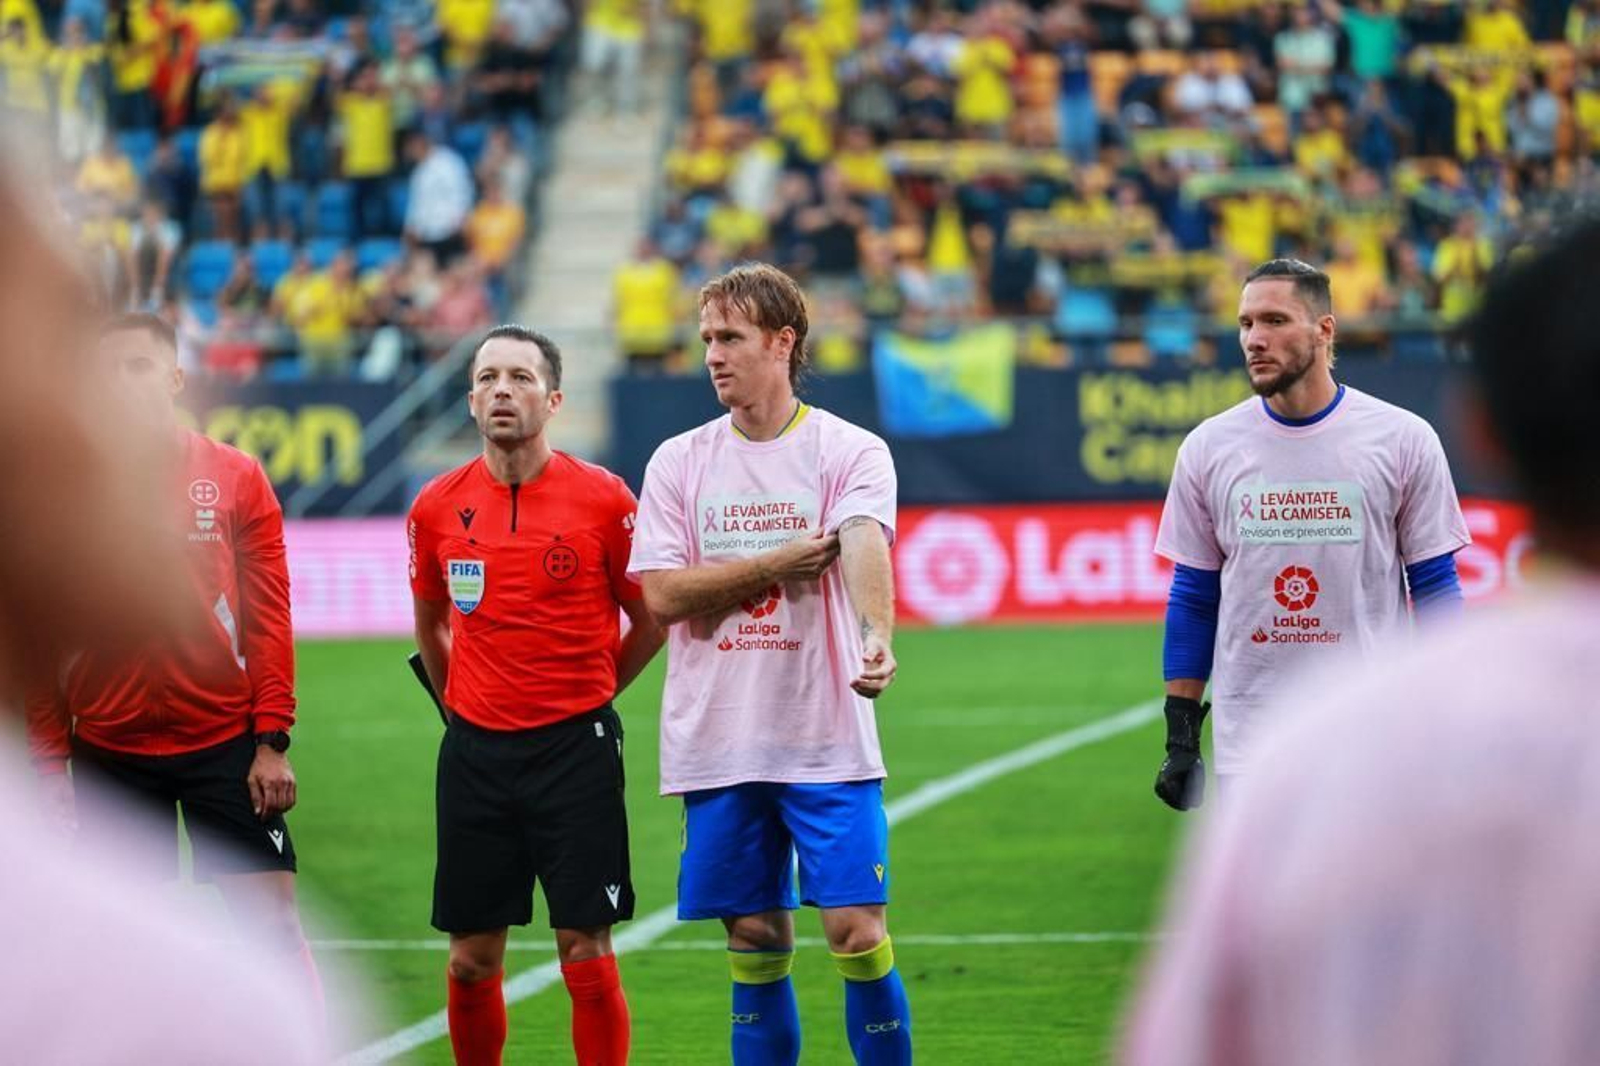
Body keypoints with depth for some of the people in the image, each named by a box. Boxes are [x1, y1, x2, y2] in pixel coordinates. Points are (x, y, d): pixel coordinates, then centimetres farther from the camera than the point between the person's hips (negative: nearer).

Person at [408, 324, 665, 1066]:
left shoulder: (602, 499, -6)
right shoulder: (438, 506, 3)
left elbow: (652, 618, 4)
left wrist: (589, 690, 8)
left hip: (575, 747, -3)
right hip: (475, 749, 3)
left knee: (587, 952, -5)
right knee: (472, 958, 6)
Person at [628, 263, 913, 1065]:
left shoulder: (850, 452, -2)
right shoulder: (678, 463, 7)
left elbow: (864, 547, -22)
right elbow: (662, 594, -2)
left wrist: (875, 636, -41)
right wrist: (780, 563, -10)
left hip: (828, 740, -3)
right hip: (715, 748, 3)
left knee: (857, 931, -8)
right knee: (755, 946, 7)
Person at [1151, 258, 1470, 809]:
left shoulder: (1403, 439, -1)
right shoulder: (1208, 448, 5)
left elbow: (1435, 586, 3)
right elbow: (1193, 598, 10)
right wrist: (1180, 735, 6)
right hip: (1251, 745, 2)